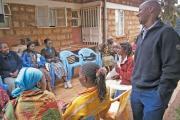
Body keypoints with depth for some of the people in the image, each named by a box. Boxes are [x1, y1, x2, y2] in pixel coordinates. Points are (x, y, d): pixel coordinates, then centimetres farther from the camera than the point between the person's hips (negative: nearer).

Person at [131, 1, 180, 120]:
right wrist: (134, 84, 15)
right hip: (136, 91, 7)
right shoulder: (142, 35, 11)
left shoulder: (166, 32, -13)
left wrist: (161, 96, -16)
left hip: (153, 94, -7)